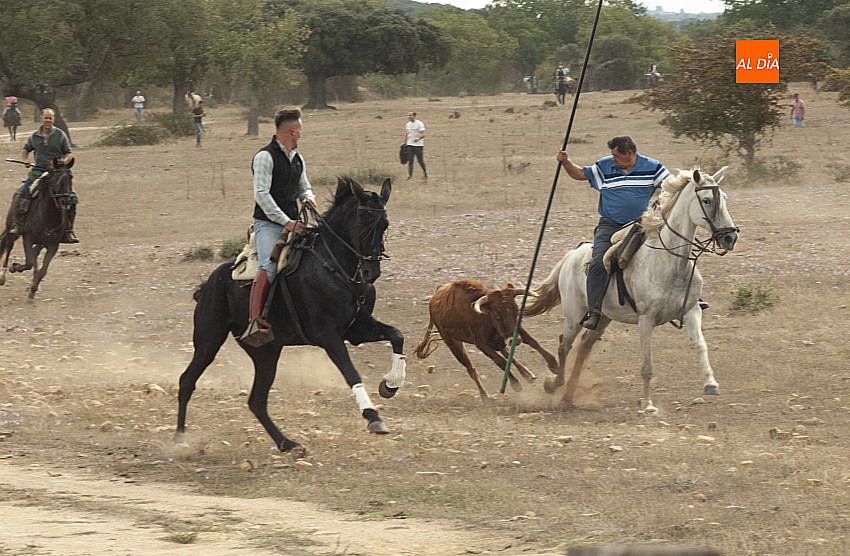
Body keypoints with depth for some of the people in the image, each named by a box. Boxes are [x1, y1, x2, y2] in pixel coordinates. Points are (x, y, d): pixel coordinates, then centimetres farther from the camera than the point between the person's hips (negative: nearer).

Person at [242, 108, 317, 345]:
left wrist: (308, 198, 3)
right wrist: (286, 222, -22)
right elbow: (261, 194, -16)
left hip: (292, 224, 8)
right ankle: (255, 322, -39)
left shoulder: (297, 159, 18)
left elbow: (304, 187, 30)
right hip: (268, 223, -8)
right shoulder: (265, 157, -8)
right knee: (269, 266, -29)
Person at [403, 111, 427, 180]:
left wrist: (418, 138, -32)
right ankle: (410, 175, -1)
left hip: (418, 145, -5)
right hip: (409, 145, 5)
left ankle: (425, 173, 17)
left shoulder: (419, 124, -6)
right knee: (410, 161, -2)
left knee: (420, 160, -1)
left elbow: (423, 134, -13)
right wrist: (405, 143, 17)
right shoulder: (407, 125, 12)